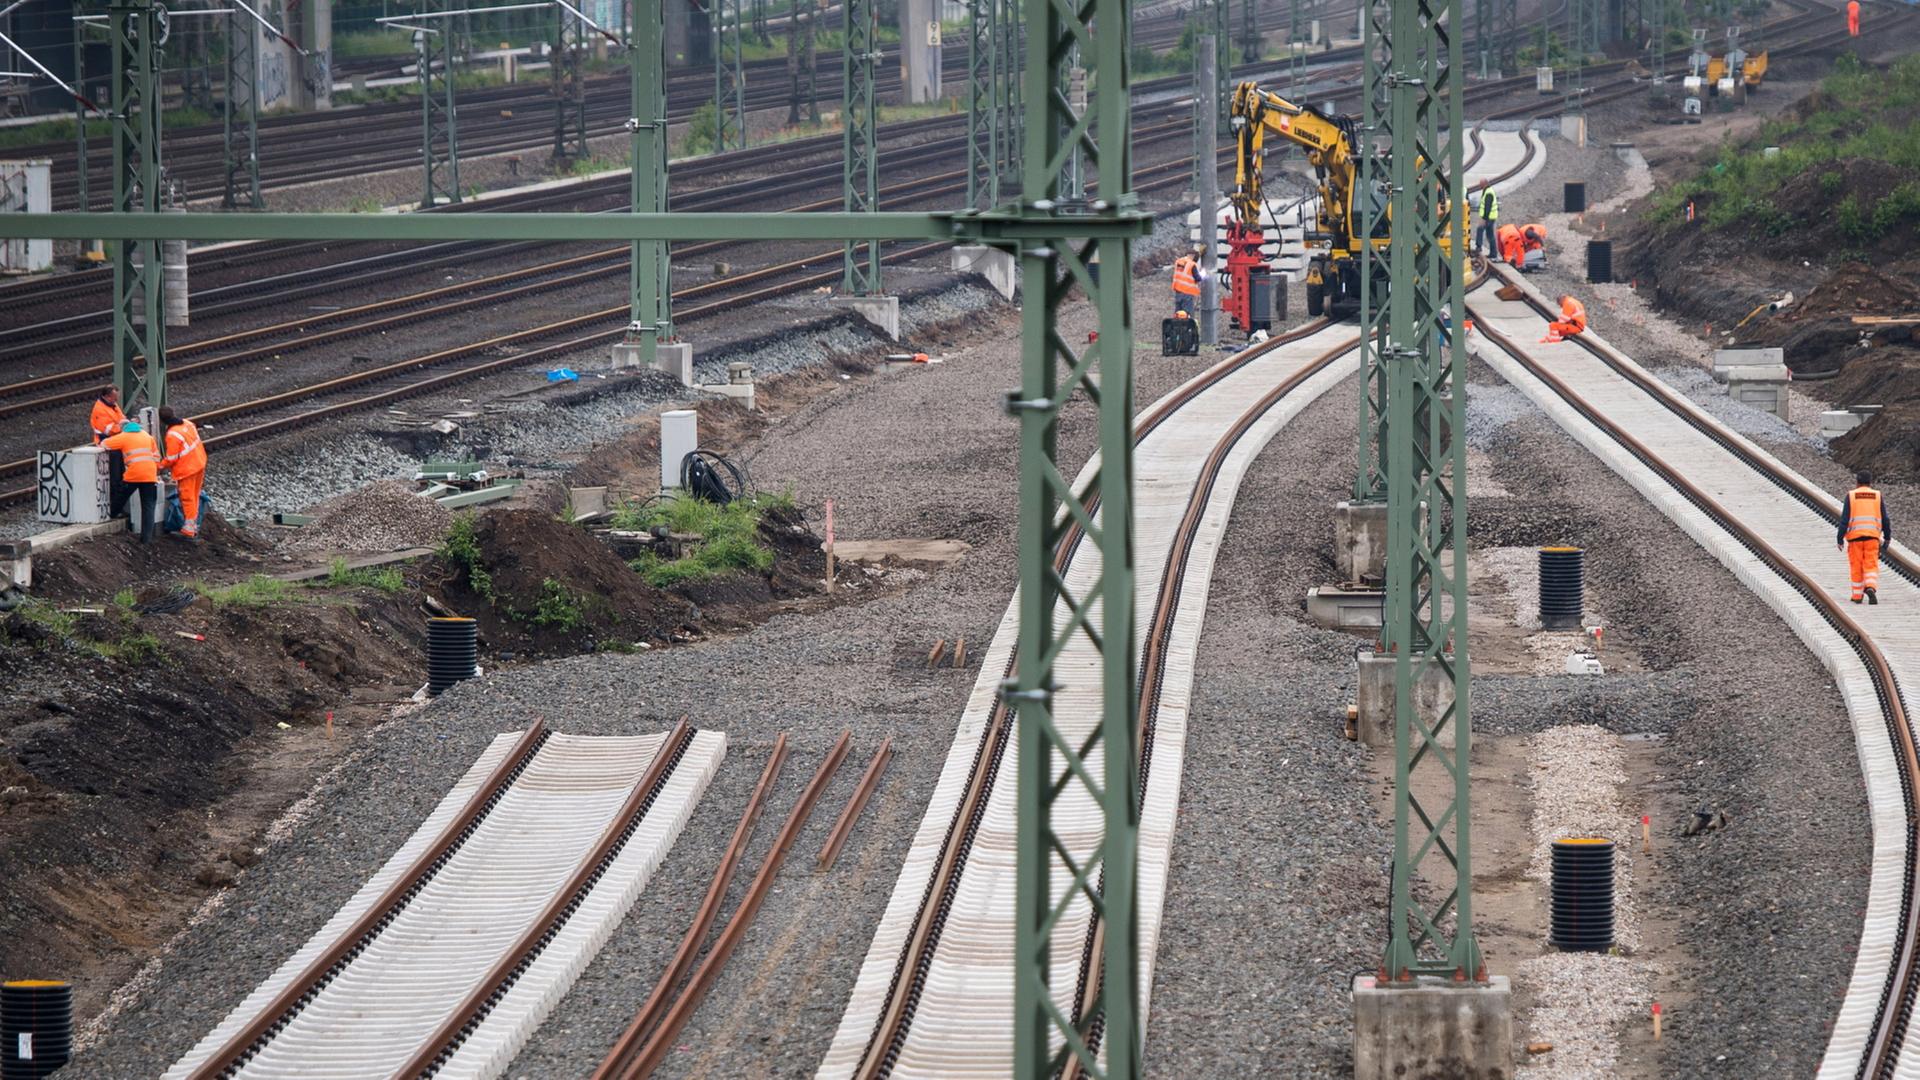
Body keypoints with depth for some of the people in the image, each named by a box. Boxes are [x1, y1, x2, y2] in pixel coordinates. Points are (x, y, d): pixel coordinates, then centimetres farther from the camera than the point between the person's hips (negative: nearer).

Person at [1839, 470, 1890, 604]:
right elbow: (1885, 519, 5)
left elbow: (1844, 519, -4)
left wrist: (1840, 538, -1)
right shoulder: (1877, 496, 4)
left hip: (1854, 536, -1)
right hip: (1872, 536, 1)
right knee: (1871, 566, 0)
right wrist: (1887, 537, 16)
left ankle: (1857, 595, 15)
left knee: (1856, 567, 9)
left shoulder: (1851, 496, 0)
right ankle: (1871, 588, -24)